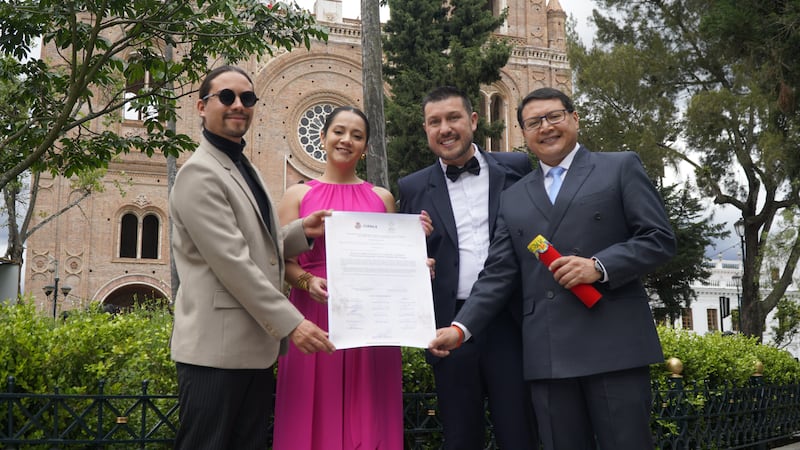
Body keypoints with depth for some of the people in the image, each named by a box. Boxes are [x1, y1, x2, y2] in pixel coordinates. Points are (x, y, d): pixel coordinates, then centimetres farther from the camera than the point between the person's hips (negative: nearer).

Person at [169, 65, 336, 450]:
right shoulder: (200, 172, -11)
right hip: (216, 348, -9)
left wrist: (302, 231, 4)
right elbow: (231, 262, -18)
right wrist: (290, 323, -18)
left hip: (256, 347, 9)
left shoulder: (245, 168, 18)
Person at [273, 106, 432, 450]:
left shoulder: (382, 198, 13)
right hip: (314, 317, -1)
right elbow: (283, 259, 2)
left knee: (368, 416, 3)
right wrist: (307, 281, -16)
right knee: (316, 415, 0)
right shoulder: (298, 195, 8)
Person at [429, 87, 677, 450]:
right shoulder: (513, 198, 18)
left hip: (613, 344, -2)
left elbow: (660, 240, 1)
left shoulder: (621, 167, 9)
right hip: (547, 355, 3)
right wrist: (460, 327, -1)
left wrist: (599, 266, -13)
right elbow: (497, 274, 12)